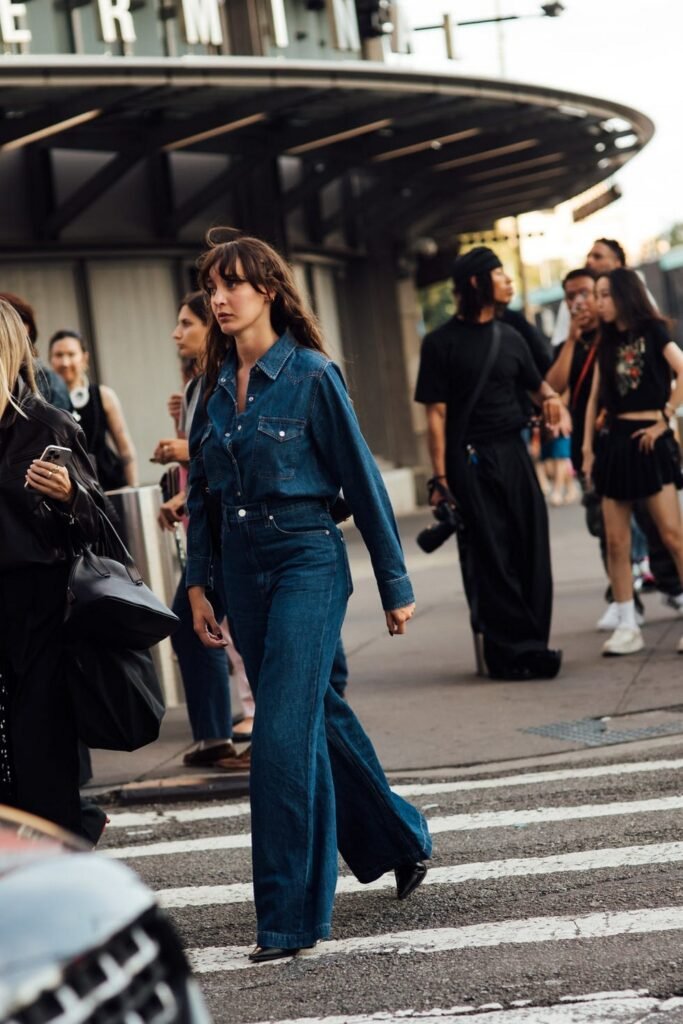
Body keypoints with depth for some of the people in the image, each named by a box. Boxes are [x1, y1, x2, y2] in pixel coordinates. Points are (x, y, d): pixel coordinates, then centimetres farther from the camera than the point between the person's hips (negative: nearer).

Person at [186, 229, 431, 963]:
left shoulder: (311, 375, -9)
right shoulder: (216, 386, 7)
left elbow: (361, 480, -7)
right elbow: (201, 491, 13)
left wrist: (394, 586, -6)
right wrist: (198, 584, 9)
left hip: (306, 563, -6)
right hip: (243, 569, 6)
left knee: (283, 732, -11)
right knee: (317, 718, 16)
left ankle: (290, 916, -3)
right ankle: (399, 841, 36)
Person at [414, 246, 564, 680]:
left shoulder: (509, 337, 13)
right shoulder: (442, 342, -3)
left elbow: (536, 381, 25)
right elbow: (436, 413, -6)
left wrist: (549, 395, 0)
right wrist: (440, 476, -12)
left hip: (513, 453, 6)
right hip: (470, 460, -6)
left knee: (531, 549, 4)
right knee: (491, 556, -4)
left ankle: (530, 646, 13)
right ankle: (513, 649, 0)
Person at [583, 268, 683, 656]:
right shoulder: (608, 343, 15)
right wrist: (588, 448, 10)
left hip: (649, 439, -6)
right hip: (614, 440, 6)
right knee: (616, 541, 2)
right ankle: (628, 627, 7)